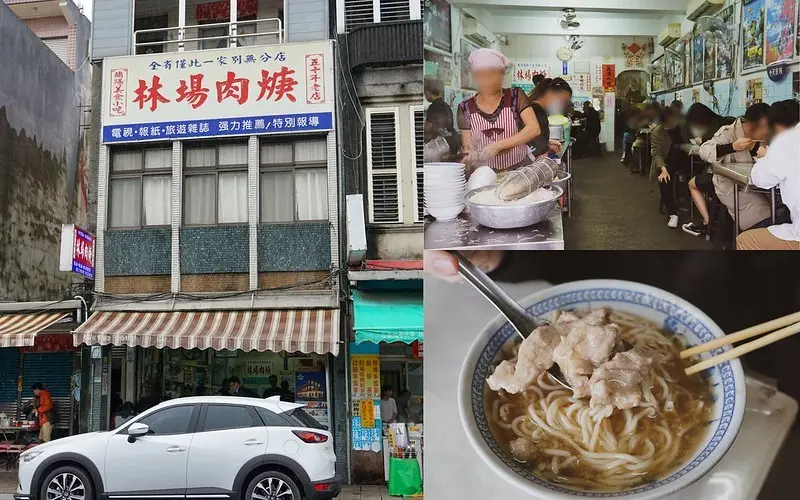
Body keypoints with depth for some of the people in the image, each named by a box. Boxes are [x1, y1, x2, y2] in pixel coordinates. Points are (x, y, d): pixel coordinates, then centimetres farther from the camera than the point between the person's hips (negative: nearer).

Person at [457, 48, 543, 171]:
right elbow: (467, 146, 6)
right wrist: (470, 156, -18)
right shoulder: (465, 108, 6)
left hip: (520, 169, -2)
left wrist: (498, 145, -16)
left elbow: (534, 129, -7)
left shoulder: (515, 96, 3)